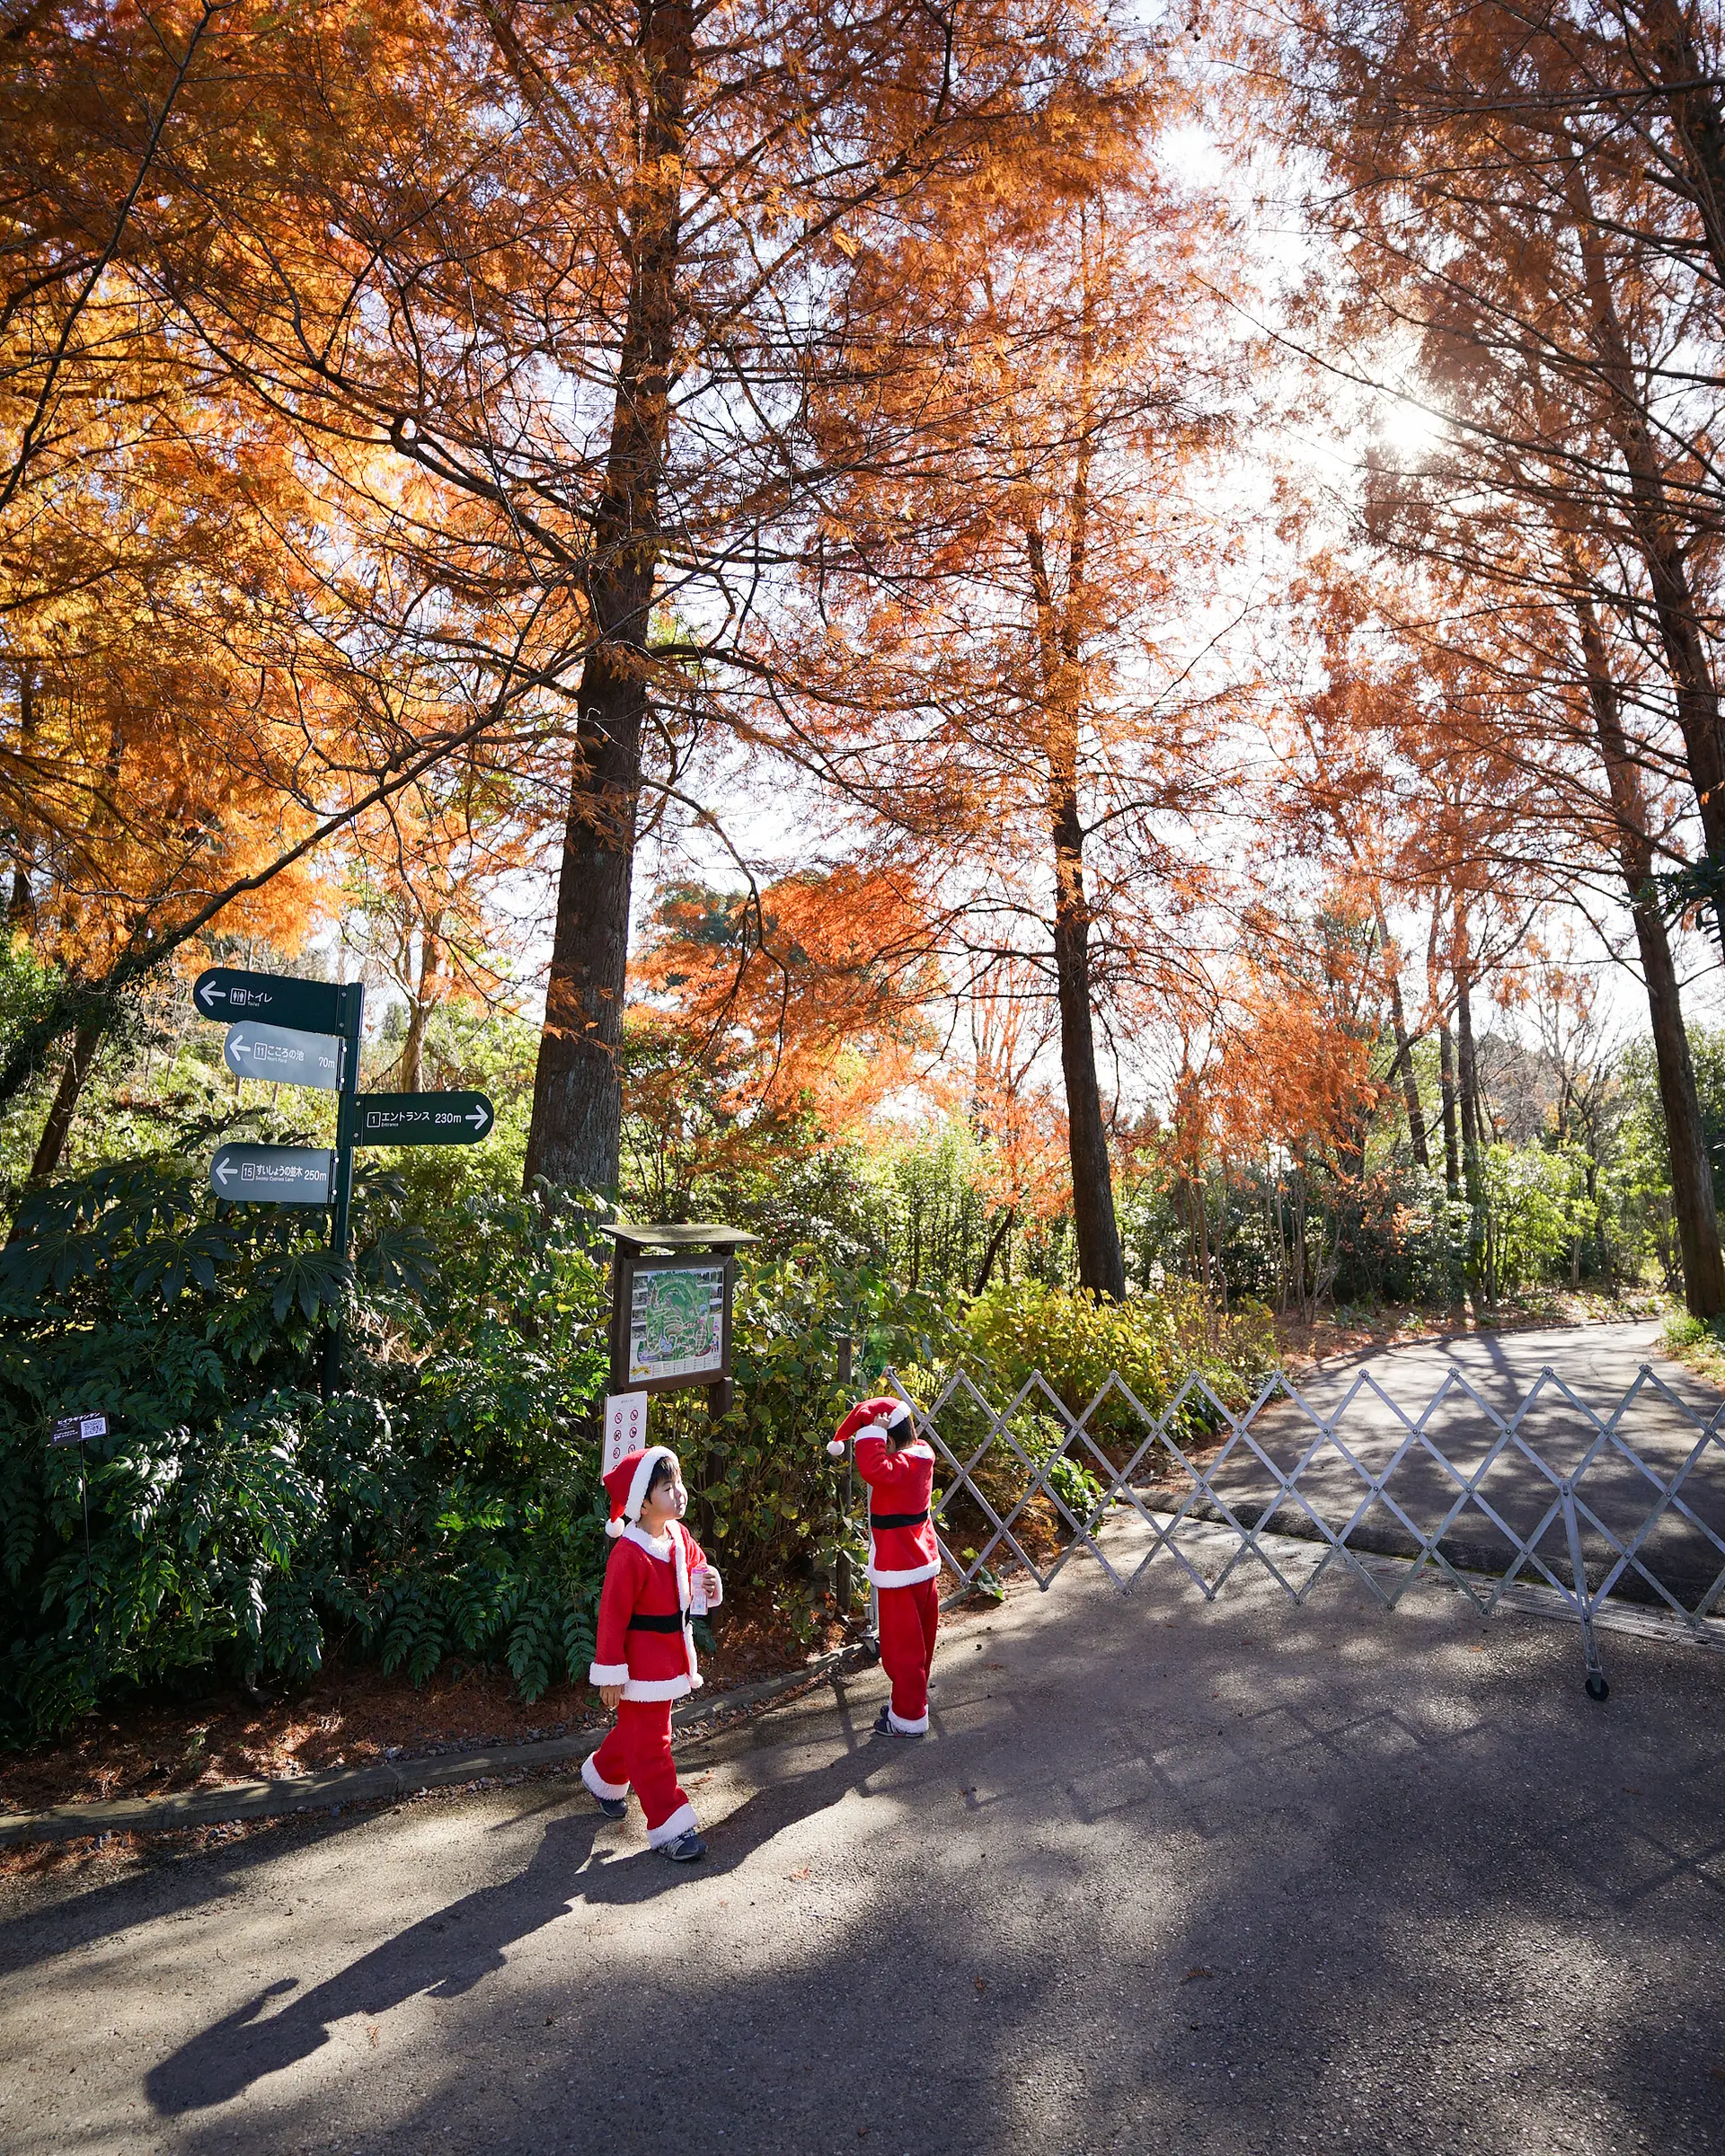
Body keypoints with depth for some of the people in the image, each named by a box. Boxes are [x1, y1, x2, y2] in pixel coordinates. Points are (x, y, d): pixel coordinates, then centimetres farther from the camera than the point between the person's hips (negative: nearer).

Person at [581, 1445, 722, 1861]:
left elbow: (696, 1565, 16)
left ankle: (602, 1774, 50)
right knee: (649, 1742, 3)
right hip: (642, 1664, -8)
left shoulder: (680, 1537, -2)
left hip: (672, 1655, 9)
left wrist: (707, 1582, -9)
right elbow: (613, 1616, -22)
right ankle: (670, 1826, 14)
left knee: (638, 1730, 25)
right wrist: (611, 1674, -17)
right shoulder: (629, 1555, -26)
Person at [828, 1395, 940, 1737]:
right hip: (923, 1564, 9)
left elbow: (872, 1469, -48)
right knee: (918, 1641, 22)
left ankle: (909, 1718, 17)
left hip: (898, 1572, -9)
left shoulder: (899, 1468, -27)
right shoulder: (921, 1455, -1)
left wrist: (871, 1431, -37)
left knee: (901, 1646, 6)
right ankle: (912, 1700, 38)